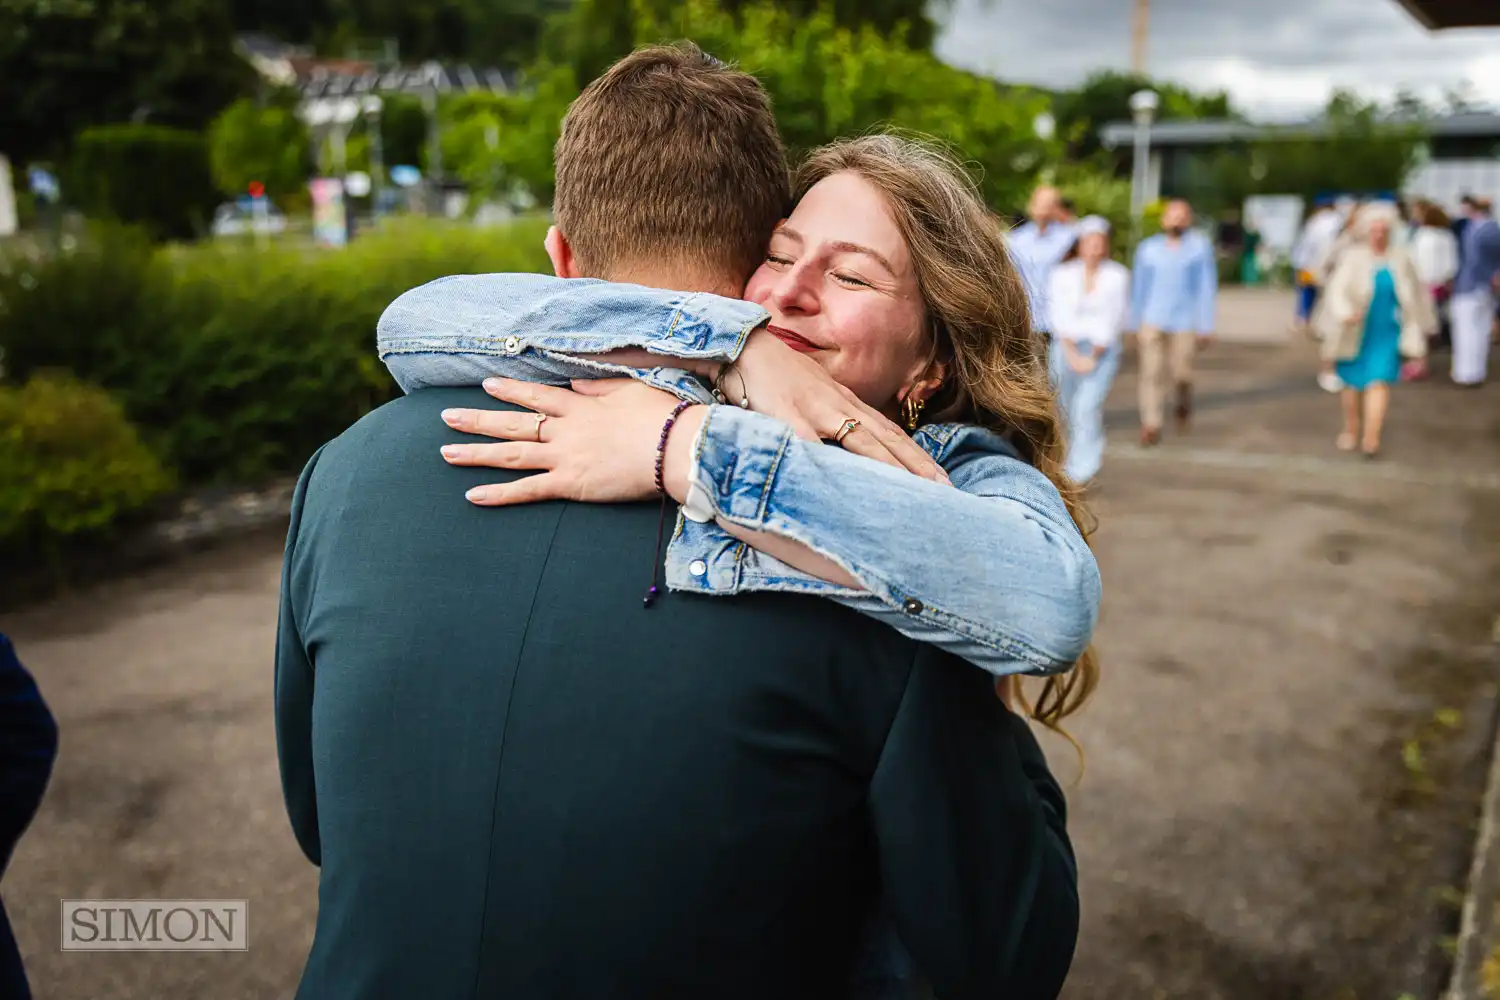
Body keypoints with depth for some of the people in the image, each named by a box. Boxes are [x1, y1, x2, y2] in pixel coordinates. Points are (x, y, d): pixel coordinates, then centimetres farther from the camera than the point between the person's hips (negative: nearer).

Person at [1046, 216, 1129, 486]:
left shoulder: (1118, 276, -2)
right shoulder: (1063, 274, 1)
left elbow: (1111, 320, -4)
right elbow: (1061, 317, -3)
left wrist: (1093, 357, -8)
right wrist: (1073, 355, -11)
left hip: (1103, 349, -2)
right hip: (1067, 346, 2)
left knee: (1088, 406, -16)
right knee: (1068, 409, 8)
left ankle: (1082, 471, -16)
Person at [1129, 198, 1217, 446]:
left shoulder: (1200, 246, 3)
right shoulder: (1147, 248, 9)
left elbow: (1207, 287, 1)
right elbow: (1139, 286, 14)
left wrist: (1206, 326, -3)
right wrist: (1135, 323, 13)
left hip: (1185, 322, -1)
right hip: (1152, 321, 1)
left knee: (1180, 372, 2)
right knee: (1152, 372, -6)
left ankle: (1184, 402, 35)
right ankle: (1151, 426, -2)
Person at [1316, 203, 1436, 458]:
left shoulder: (1400, 259, 2)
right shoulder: (1352, 257, -6)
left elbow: (1415, 295, 14)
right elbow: (1336, 289, -18)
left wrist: (1416, 329, 20)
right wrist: (1346, 313, -38)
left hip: (1387, 333, 1)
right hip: (1356, 333, -1)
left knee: (1380, 382, -10)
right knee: (1353, 383, 11)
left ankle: (1371, 438, -14)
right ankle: (1351, 430, 31)